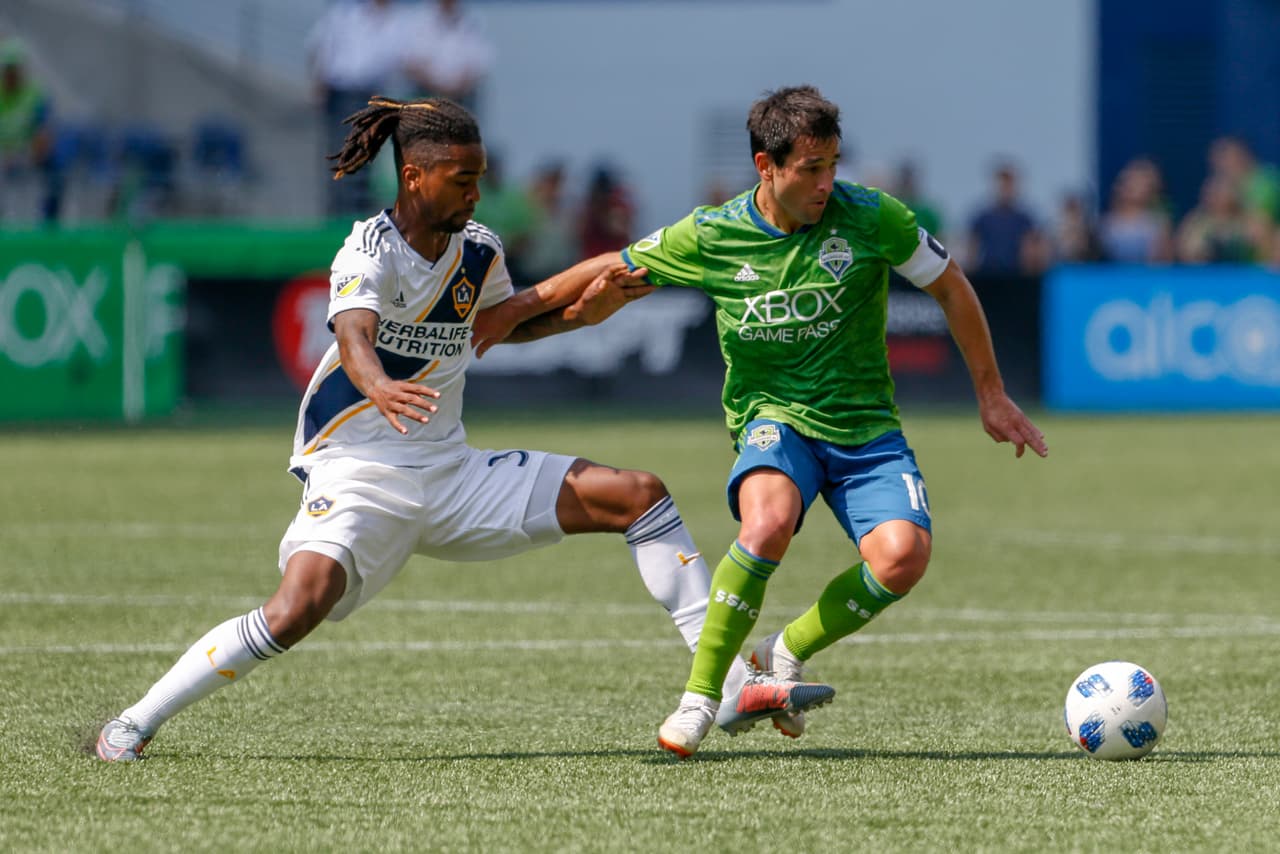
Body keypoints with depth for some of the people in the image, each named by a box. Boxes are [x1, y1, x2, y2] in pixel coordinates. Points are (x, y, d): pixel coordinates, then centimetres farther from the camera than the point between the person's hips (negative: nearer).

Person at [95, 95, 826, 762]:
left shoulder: (478, 251, 5)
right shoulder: (370, 252, -16)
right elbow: (353, 334, -37)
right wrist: (376, 385, -59)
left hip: (452, 475, 6)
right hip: (359, 476, -6)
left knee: (641, 496, -3)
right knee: (298, 609, -33)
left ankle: (731, 682, -1)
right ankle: (134, 725, -15)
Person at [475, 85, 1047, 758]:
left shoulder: (869, 217, -9)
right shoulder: (710, 236, -8)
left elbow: (951, 288, 6)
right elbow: (611, 272, 8)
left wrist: (991, 394, 10)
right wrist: (510, 316, 13)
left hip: (864, 424, 1)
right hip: (773, 417, -1)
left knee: (902, 556, -27)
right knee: (768, 522, -36)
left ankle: (787, 652, 1)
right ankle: (701, 692, -19)